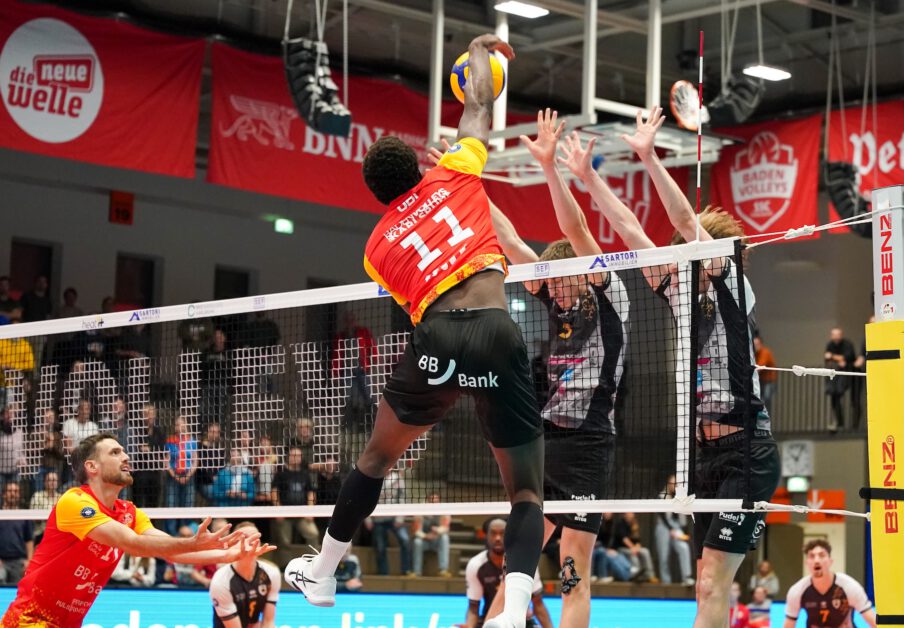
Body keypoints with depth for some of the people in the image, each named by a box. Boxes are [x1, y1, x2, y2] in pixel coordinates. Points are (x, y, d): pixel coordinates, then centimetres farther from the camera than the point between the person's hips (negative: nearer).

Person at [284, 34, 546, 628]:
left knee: (377, 456, 26)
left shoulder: (378, 246, 21)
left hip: (436, 337, 1)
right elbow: (479, 106, 30)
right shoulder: (453, 174, 17)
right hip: (500, 334, -1)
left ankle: (321, 576, 38)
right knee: (527, 492, 5)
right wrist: (479, 49, 50)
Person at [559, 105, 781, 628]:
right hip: (708, 451, 8)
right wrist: (588, 175, 9)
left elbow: (687, 221, -18)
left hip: (747, 452, -8)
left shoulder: (734, 287, -7)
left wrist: (649, 158, -21)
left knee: (712, 585, -13)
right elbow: (630, 229, 11)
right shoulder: (681, 291, 11)